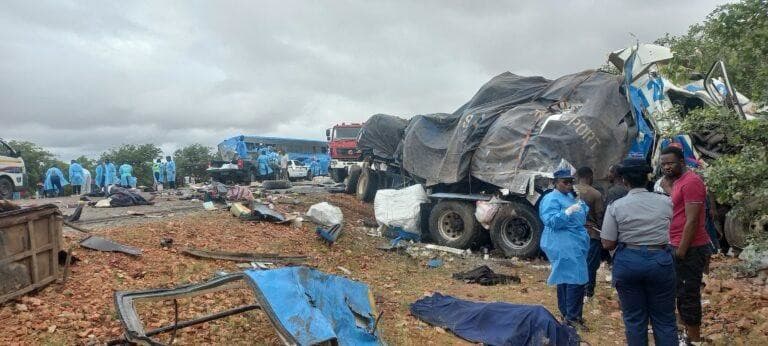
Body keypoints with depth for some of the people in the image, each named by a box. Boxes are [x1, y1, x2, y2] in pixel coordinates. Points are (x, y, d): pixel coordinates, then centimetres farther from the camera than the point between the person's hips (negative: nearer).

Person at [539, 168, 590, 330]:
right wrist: (568, 212, -31)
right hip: (564, 246, -10)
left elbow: (583, 215, 19)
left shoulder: (570, 196, 17)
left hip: (574, 244, 10)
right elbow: (551, 221, -23)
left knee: (565, 278, 14)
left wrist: (581, 205, 0)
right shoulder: (551, 199, -13)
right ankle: (572, 317, -5)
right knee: (576, 279, -12)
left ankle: (566, 313, 22)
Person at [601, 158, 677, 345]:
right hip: (660, 260, 1)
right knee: (664, 319, 12)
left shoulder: (616, 206, -6)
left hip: (627, 262, -1)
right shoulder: (665, 202, -1)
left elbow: (608, 244, -6)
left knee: (634, 319, 10)